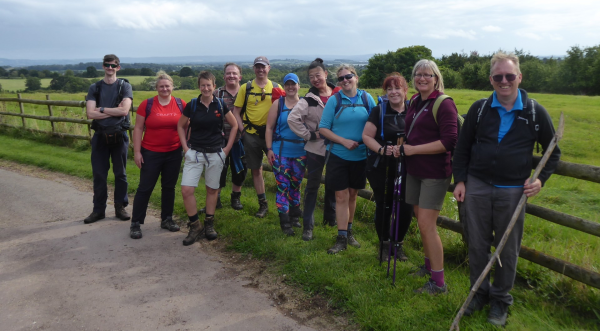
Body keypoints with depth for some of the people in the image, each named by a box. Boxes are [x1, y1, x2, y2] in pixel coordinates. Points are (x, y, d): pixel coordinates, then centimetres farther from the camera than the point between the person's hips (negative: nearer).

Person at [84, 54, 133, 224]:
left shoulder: (125, 86, 1)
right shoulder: (95, 88, 6)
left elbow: (124, 110, -14)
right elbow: (90, 113, -7)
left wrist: (102, 109, -8)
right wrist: (114, 111, -11)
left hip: (119, 136, -2)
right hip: (100, 136, 2)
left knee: (120, 174, 7)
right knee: (99, 174, 7)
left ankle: (120, 207, 19)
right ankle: (98, 210, 17)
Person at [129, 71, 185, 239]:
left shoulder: (181, 105, 0)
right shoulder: (147, 104, -5)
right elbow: (138, 129, -2)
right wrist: (137, 151, -6)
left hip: (174, 153, 2)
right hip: (151, 153, -2)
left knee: (169, 187, 13)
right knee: (145, 188, 2)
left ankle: (167, 219, 27)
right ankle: (136, 223, 11)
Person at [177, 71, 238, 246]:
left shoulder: (220, 105, -1)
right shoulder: (192, 105, -1)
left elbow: (234, 125, 8)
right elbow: (180, 126, 11)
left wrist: (227, 148, 3)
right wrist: (185, 147, 1)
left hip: (216, 153, 0)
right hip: (195, 153, 0)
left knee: (212, 189, 10)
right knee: (186, 190, -10)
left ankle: (209, 224, 27)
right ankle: (195, 226, 6)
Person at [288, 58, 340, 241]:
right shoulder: (308, 100, -8)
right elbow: (292, 118, -15)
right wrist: (309, 135, -15)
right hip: (315, 149, -3)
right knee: (312, 186, 4)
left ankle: (331, 218, 34)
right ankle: (308, 225, 12)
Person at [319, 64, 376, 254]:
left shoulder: (366, 98, 1)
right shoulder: (334, 100, -4)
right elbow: (323, 128, -5)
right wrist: (344, 141, -16)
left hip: (361, 156, 2)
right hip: (338, 155, -2)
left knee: (353, 195, 14)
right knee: (342, 196, 0)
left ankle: (348, 231, 30)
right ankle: (342, 238, 8)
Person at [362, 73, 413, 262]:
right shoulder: (379, 111, 0)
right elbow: (367, 136, -2)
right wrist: (381, 149, -17)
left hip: (406, 169, 1)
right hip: (381, 169, -1)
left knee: (406, 209, 1)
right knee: (383, 207, 6)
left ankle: (398, 243, 26)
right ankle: (384, 244, 27)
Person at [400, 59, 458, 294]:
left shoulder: (444, 104, -12)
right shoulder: (414, 102, 11)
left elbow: (449, 142, -20)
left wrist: (413, 149, -18)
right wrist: (401, 145, 4)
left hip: (435, 173, -8)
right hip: (414, 170, 8)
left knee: (426, 224, -9)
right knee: (421, 220, 15)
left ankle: (438, 282, 2)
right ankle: (429, 264, 33)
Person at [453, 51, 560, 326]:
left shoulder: (535, 112, -1)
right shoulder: (479, 109, 1)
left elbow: (553, 151, 9)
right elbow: (463, 147, 7)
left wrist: (541, 179, -5)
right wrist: (460, 180, 0)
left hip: (513, 191, -1)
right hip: (477, 187, 1)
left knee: (508, 250, 9)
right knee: (477, 245, 10)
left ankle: (500, 300, 27)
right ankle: (479, 293, 29)